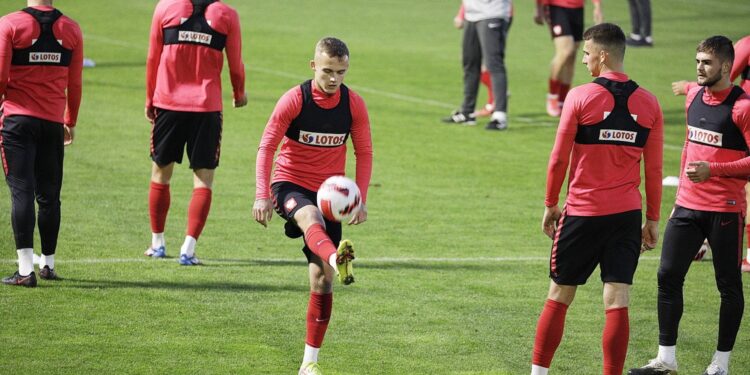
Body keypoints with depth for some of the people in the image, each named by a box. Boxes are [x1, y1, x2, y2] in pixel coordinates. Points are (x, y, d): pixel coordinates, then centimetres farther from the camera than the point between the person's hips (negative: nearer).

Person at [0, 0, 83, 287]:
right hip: (53, 123, 3)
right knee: (49, 195, 12)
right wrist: (71, 121, 20)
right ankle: (48, 263, 19)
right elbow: (75, 83, 8)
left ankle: (26, 269, -11)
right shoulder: (71, 29, 2)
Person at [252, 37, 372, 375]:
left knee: (322, 280, -1)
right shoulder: (294, 100, -12)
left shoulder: (354, 105, -4)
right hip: (290, 185, -3)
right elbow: (266, 147, -10)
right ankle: (337, 259, -73)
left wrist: (360, 200, -3)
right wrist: (262, 195, -19)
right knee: (311, 217, -40)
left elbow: (364, 153, 6)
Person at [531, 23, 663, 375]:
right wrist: (653, 220, 12)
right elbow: (654, 169, 4)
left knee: (558, 299, 10)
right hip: (627, 214, 2)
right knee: (617, 304, 1)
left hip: (582, 214, -2)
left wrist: (550, 205, 7)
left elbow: (559, 158, -5)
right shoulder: (648, 103, 1)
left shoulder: (580, 97, -8)